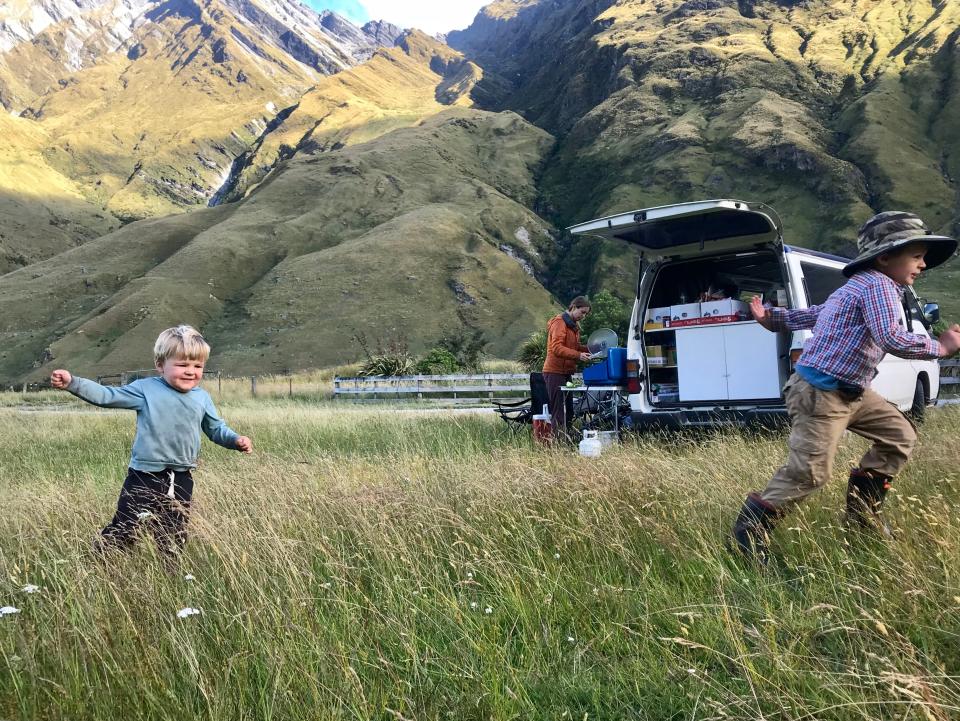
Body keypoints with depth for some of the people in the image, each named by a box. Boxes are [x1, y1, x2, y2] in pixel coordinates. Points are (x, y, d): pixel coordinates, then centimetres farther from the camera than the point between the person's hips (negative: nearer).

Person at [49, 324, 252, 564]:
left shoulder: (202, 398, 5)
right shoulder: (145, 389, -6)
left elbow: (216, 429, 15)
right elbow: (107, 396, -8)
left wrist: (236, 440, -3)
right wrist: (72, 383, -19)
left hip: (181, 480, 4)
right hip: (145, 477, -3)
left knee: (174, 539, 15)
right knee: (123, 531, -1)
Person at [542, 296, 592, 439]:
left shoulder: (574, 325, 19)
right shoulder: (559, 322, -12)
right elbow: (557, 348, -23)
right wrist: (578, 355, -30)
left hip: (565, 372, 10)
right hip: (555, 372, -10)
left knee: (566, 410, 10)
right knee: (559, 411, -11)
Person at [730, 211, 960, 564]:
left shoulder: (858, 285, 17)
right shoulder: (879, 284, -14)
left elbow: (814, 314, 21)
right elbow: (891, 338, -26)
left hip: (850, 391, 11)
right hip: (820, 393, -11)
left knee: (900, 436, 14)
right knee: (808, 473, -11)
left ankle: (861, 509, 22)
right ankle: (748, 533, -3)